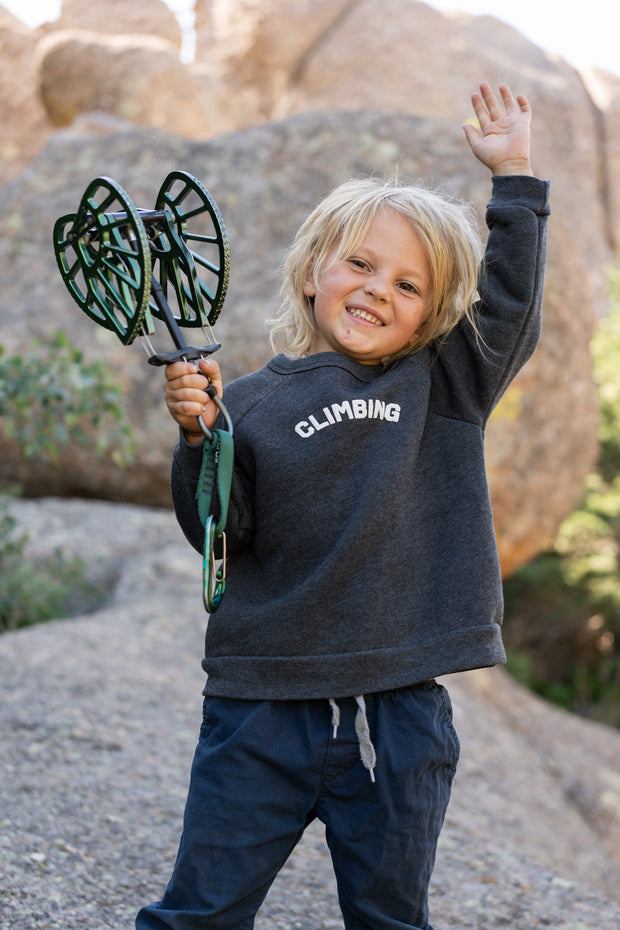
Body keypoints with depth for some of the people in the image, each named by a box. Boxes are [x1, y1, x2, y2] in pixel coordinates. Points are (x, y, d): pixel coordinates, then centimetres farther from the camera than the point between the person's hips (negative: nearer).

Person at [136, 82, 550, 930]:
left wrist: (513, 176, -1)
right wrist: (200, 439, -19)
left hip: (400, 712, 2)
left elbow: (509, 309, 0)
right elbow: (218, 534, -3)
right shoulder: (254, 403, 1)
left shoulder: (443, 390, 8)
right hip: (264, 705, -1)